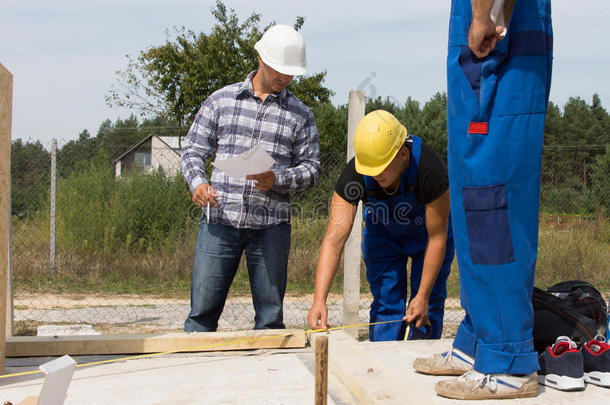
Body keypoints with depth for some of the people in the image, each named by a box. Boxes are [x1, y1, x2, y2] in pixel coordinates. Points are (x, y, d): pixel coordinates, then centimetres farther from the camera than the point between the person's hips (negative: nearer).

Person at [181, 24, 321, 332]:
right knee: (203, 309, 0)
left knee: (270, 315, 4)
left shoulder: (300, 115, 9)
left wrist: (278, 179, -13)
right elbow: (193, 149, 11)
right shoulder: (222, 100, 10)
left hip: (270, 227, 1)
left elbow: (311, 168, 6)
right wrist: (197, 182, -9)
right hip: (219, 221, 0)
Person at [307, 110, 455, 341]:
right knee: (386, 304, -5)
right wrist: (319, 299, -45)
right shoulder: (354, 174, -33)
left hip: (429, 229, -2)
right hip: (382, 233, 2)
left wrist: (422, 297, -27)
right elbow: (334, 238, -36)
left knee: (428, 306, -7)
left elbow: (437, 238, -28)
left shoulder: (430, 169, -38)